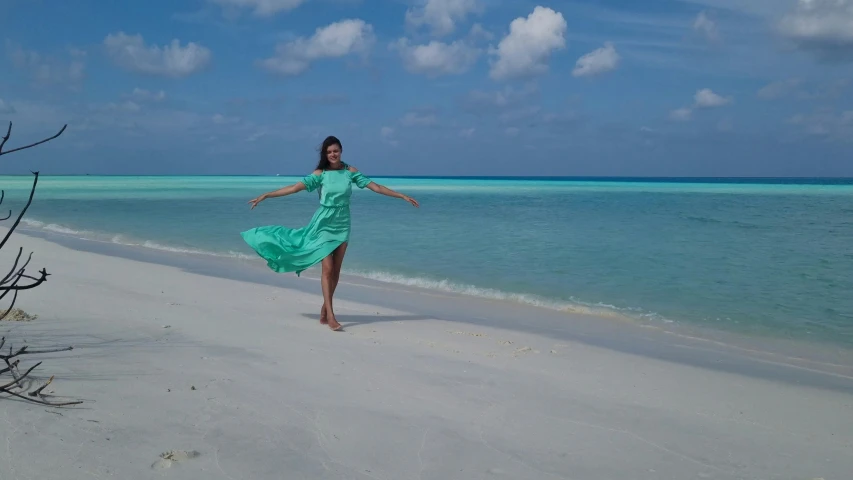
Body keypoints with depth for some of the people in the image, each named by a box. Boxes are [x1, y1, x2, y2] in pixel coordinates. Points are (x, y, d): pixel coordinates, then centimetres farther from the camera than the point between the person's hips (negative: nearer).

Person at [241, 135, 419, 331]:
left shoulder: (350, 171, 1)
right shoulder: (320, 174, -5)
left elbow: (375, 186, 1)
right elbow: (295, 187, -10)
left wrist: (403, 196, -1)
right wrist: (265, 196, -16)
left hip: (342, 223, 3)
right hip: (324, 223, -3)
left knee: (336, 270, 5)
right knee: (328, 269, -8)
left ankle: (324, 310, 18)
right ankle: (330, 315, -8)